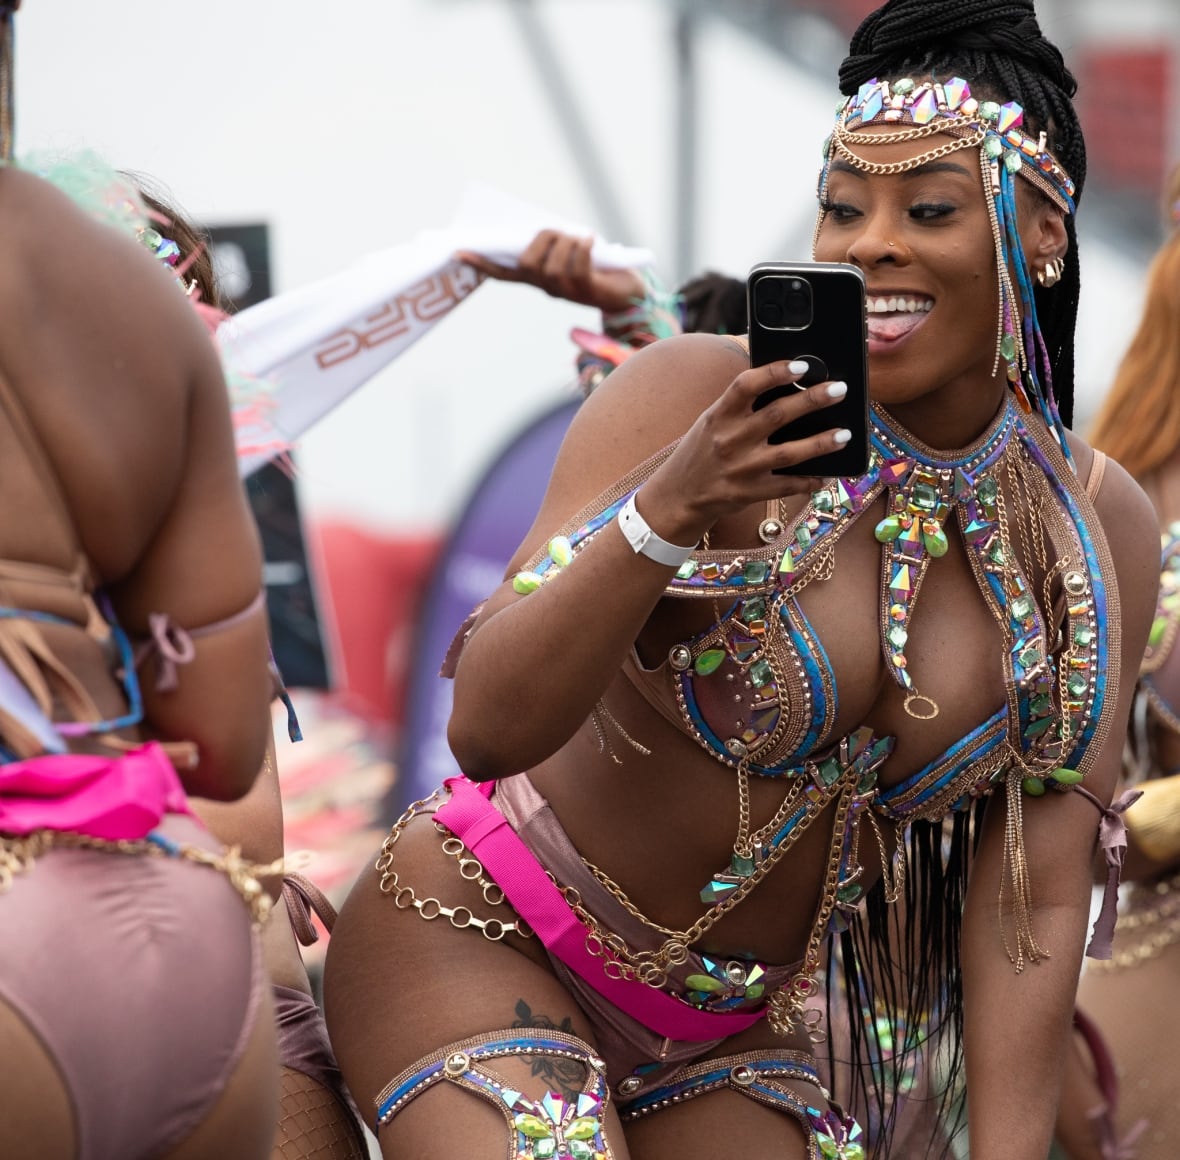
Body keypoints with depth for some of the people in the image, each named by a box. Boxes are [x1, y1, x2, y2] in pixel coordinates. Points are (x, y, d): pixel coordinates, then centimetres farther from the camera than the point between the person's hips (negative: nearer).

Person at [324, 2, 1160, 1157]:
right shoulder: (692, 399, -19)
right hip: (481, 942, -4)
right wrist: (666, 511, -38)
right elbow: (487, 724, -24)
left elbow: (1035, 899, -5)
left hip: (737, 1031, 4)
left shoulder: (1098, 532, -6)